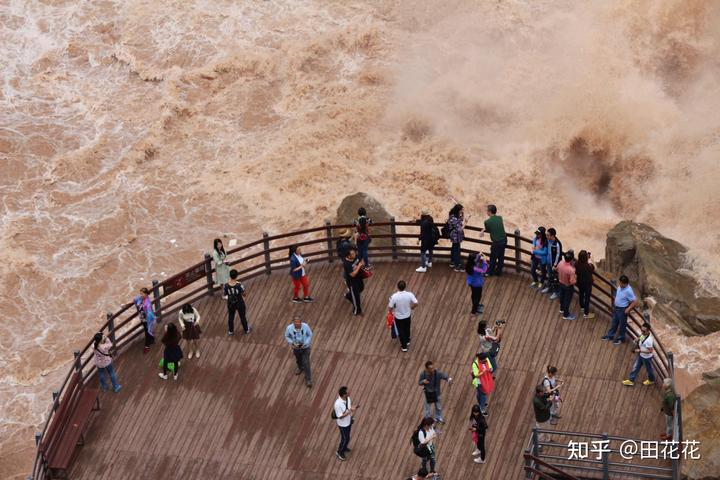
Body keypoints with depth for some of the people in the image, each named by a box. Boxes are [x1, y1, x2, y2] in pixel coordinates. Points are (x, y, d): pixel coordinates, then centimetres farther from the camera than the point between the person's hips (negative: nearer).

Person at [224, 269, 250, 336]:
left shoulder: (226, 285, -23)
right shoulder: (239, 285, -31)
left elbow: (225, 294, -6)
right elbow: (243, 295, -20)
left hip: (231, 304, 2)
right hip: (240, 304, -2)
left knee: (230, 317, 25)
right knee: (242, 316, 22)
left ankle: (231, 331, 43)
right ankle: (246, 329, 44)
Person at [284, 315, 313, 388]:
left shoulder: (306, 326, -28)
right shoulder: (289, 328, -26)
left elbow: (310, 335, -10)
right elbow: (287, 337, -7)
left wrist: (306, 343, -22)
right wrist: (292, 343, -24)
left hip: (305, 348, -2)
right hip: (296, 348, 2)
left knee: (306, 363, -2)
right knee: (298, 360, 28)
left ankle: (308, 379, 16)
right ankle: (300, 368, 63)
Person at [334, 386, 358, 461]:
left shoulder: (347, 398, -14)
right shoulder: (338, 404, -37)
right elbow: (340, 416, -30)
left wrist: (354, 407, -18)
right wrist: (350, 411, -36)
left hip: (349, 421, 7)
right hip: (343, 424, -7)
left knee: (347, 437, 28)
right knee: (345, 439, 11)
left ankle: (345, 448, 54)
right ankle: (339, 452, 35)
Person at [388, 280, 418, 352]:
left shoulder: (394, 296, -30)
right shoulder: (409, 294, -25)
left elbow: (390, 307, -22)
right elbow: (416, 303, -21)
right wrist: (411, 307, 2)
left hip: (398, 317, -2)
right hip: (407, 315, 2)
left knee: (401, 331, 20)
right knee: (407, 328, 30)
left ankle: (404, 346, 35)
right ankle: (407, 341, 53)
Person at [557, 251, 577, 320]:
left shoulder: (561, 263, -20)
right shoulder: (571, 270, -40)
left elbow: (558, 271, 1)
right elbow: (572, 282, -32)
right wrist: (575, 277, -15)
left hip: (561, 283, 6)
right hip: (568, 286, -6)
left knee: (562, 296, 29)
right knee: (567, 300, 15)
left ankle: (562, 309, 53)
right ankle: (566, 315, 32)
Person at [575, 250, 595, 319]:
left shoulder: (576, 264, -20)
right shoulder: (589, 265, -34)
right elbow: (594, 269, -12)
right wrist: (591, 261, -3)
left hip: (579, 282, 5)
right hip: (587, 283, -5)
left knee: (581, 294, 29)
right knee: (587, 297, 12)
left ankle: (582, 307, 54)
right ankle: (586, 313, 23)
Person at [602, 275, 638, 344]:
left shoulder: (628, 291, -31)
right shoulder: (620, 286, -6)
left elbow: (635, 301, -27)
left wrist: (628, 309, -24)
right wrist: (614, 303, 16)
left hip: (623, 310, -8)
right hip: (616, 308, 8)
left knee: (622, 324, 13)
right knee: (614, 322, 24)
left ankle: (621, 338, 32)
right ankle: (610, 335, 41)